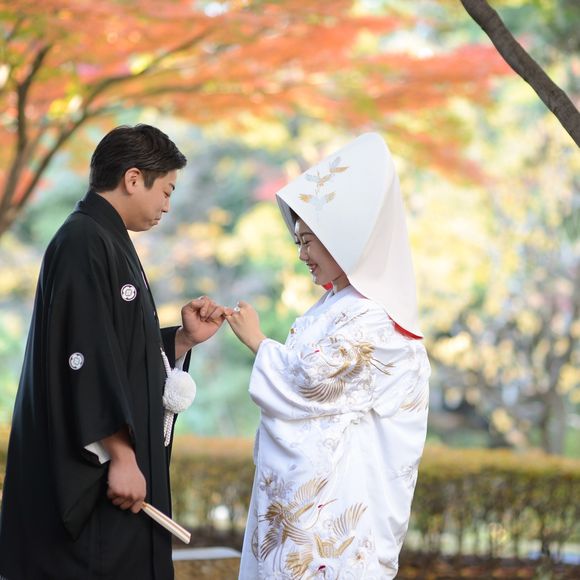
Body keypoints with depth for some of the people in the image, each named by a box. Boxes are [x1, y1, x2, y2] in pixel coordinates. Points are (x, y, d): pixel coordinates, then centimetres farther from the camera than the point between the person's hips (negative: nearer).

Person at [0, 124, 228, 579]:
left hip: (121, 458, 10)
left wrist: (185, 338, 7)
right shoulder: (83, 242, -15)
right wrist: (121, 456, -22)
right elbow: (84, 359, -22)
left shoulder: (107, 241, 16)